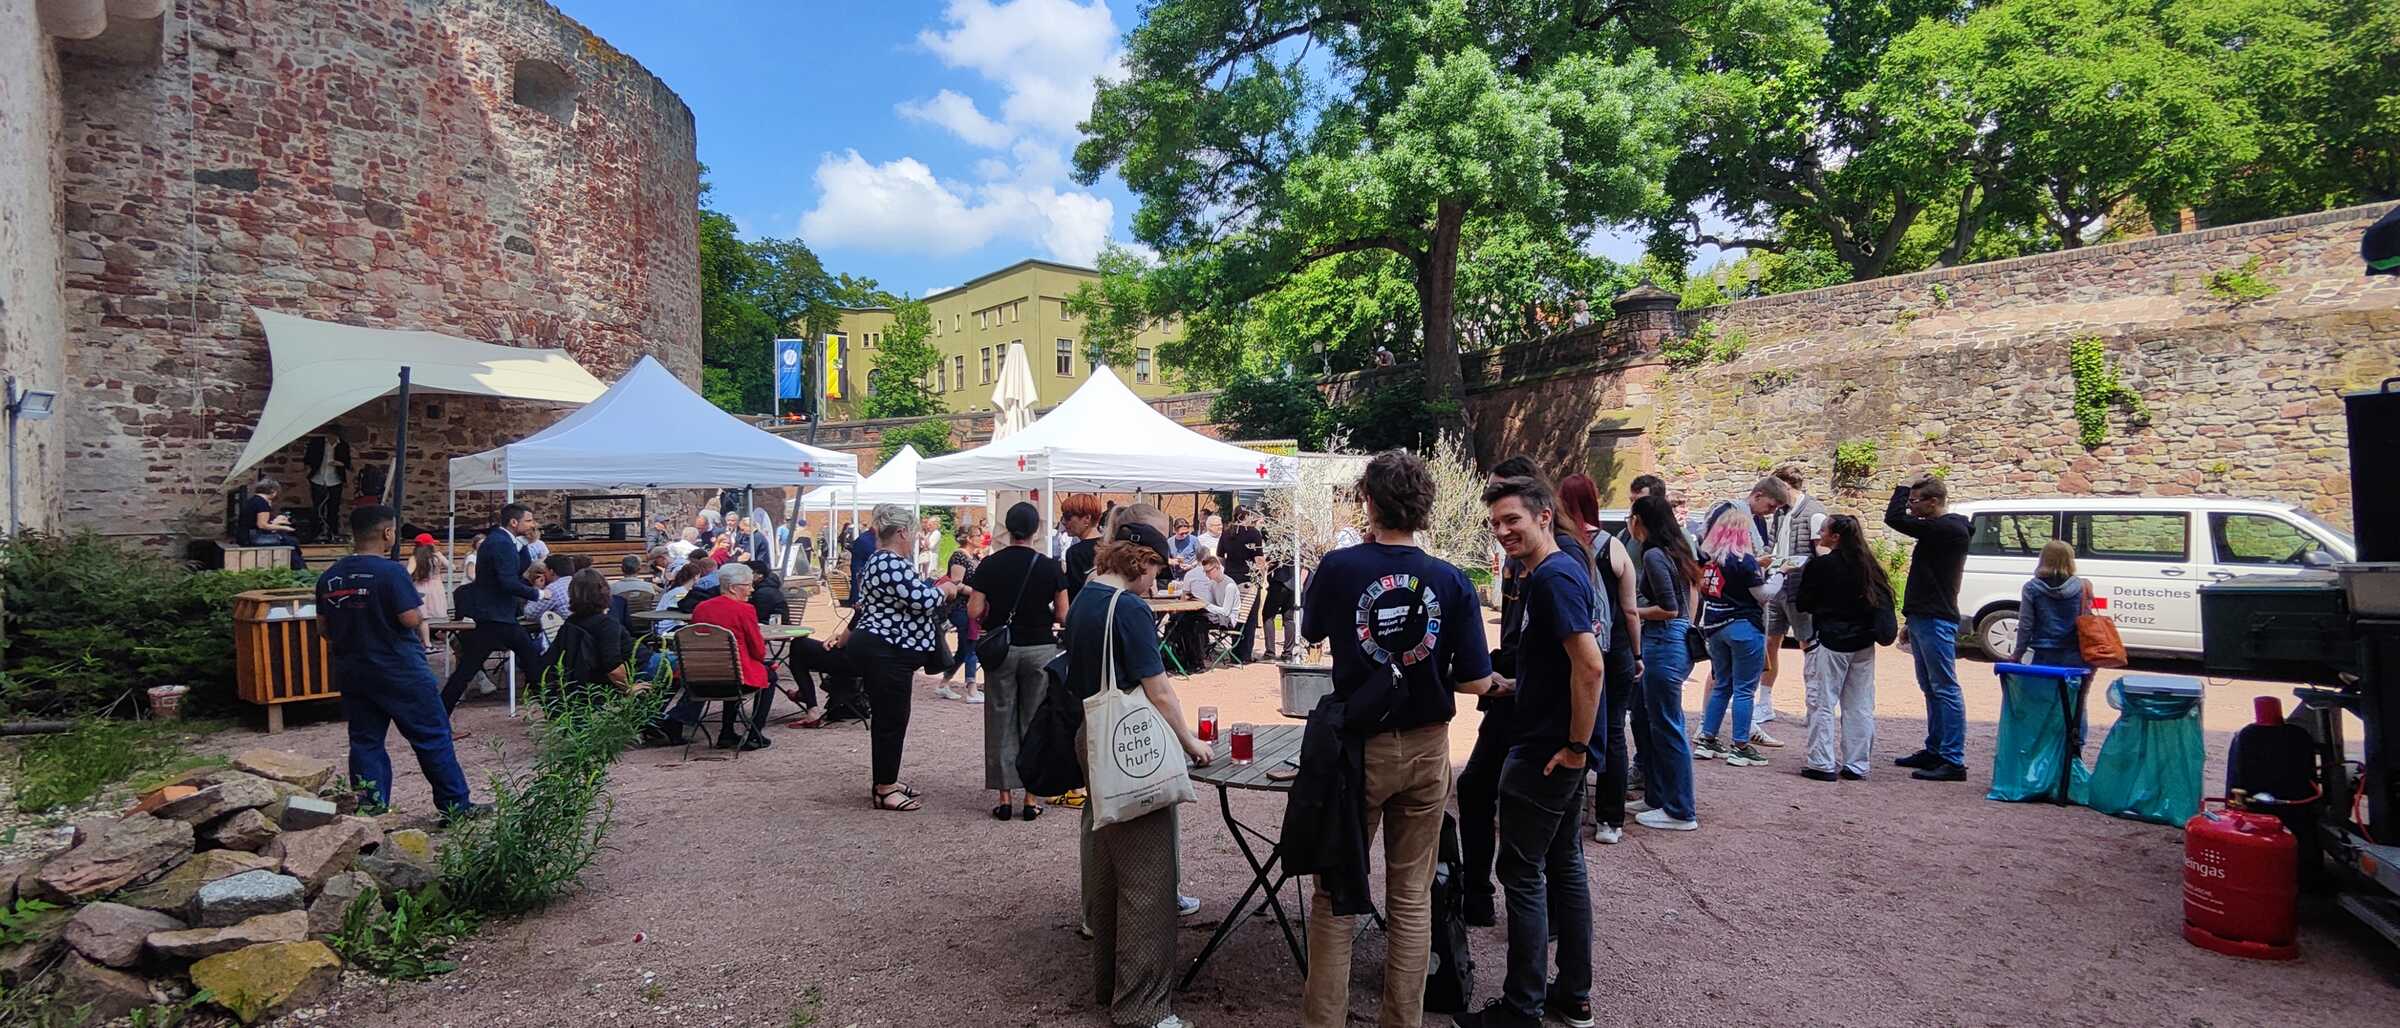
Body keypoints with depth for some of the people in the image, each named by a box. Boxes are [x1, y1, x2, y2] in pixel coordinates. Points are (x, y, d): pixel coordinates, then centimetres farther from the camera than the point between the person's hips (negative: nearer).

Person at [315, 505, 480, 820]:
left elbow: (323, 627, 10)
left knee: (365, 741, 12)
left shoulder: (329, 577, 4)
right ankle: (455, 804, 8)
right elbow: (411, 618, -20)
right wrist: (422, 611, 1)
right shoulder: (391, 572, -17)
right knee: (432, 736, 3)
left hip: (351, 672, 6)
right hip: (400, 671, -6)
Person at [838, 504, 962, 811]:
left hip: (876, 647, 11)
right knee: (892, 720, -5)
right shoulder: (893, 565, -18)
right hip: (886, 653, -11)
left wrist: (848, 634, 37)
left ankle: (887, 780, 25)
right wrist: (945, 589, -5)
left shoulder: (879, 561, 17)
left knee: (888, 717, 16)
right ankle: (884, 791, 2)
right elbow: (924, 600, -24)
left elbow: (868, 605, 28)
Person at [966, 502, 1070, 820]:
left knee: (1001, 721, 10)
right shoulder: (1050, 566, -6)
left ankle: (1004, 797, 12)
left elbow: (974, 612, -6)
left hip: (1000, 648, 1)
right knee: (1035, 722, 8)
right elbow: (1062, 616, -5)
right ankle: (1030, 797, 11)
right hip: (1040, 648, -1)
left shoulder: (989, 565, -4)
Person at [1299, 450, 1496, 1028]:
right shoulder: (1452, 581, -8)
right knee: (1412, 895, 14)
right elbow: (1476, 683, -8)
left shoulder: (1339, 567, -11)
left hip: (1358, 747, -2)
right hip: (1426, 749, 2)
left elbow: (1310, 632, 9)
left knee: (1335, 894, 11)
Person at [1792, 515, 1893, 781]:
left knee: (1822, 703, 1)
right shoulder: (1868, 565, 5)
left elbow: (1802, 604, -5)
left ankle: (1822, 764, 0)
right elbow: (1883, 601, 9)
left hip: (1831, 642, -6)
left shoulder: (1820, 566, -11)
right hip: (1863, 643, 6)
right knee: (1860, 706, 10)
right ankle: (1856, 765, 15)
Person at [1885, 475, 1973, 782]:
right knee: (1931, 688, 15)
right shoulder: (1938, 529, 15)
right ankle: (1935, 750, 23)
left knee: (1945, 689, -8)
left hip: (1936, 620, -10)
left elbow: (1894, 518, -21)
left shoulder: (1948, 529, -16)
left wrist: (1904, 487, -5)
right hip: (1923, 617, 10)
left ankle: (1953, 761, -6)